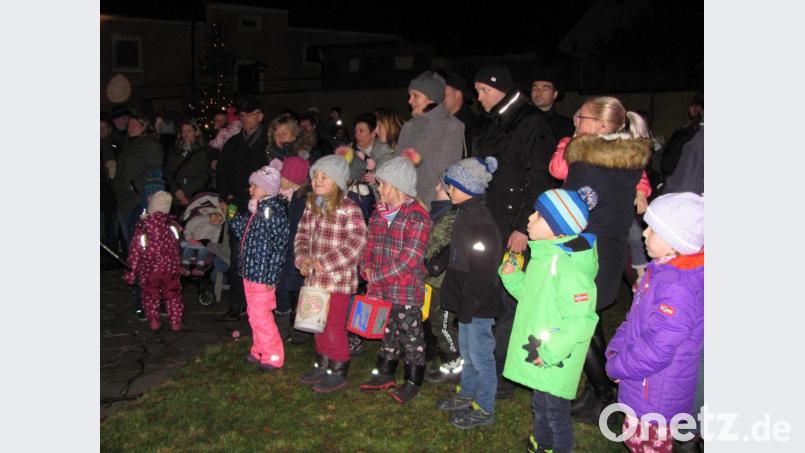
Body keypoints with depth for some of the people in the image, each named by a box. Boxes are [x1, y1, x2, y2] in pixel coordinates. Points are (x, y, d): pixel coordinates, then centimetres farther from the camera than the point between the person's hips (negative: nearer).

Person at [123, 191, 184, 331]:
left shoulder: (142, 226, -12)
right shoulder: (172, 225, -7)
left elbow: (135, 251, -8)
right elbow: (176, 249, 3)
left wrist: (131, 272, 0)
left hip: (148, 270, -1)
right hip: (169, 268, 1)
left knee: (150, 295, 16)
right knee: (172, 295, 13)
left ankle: (153, 321, 19)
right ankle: (176, 322, 15)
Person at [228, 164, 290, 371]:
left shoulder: (275, 212, -17)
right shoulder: (256, 210, 10)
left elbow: (279, 247, -19)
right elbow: (243, 234, 19)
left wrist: (271, 276, -19)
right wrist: (233, 217, 7)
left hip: (262, 274, -9)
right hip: (250, 272, 9)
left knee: (261, 315, -3)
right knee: (254, 314, 18)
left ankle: (274, 356, 10)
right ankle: (259, 351, 32)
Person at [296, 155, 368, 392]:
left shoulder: (348, 208, -17)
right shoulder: (312, 205, 7)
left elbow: (357, 241, -24)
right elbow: (302, 234, 12)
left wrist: (325, 262, -25)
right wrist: (303, 257, -7)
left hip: (338, 279, -7)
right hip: (314, 277, 8)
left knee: (334, 325, 2)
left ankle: (338, 372, 18)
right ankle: (322, 365, 36)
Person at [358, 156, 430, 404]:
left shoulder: (417, 217, -17)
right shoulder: (378, 213, 8)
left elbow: (409, 260, -21)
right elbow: (370, 245, 16)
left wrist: (377, 275, -18)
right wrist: (367, 267, -5)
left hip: (407, 291, -7)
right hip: (381, 290, 7)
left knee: (411, 336, 6)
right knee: (388, 332, 21)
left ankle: (413, 382, 19)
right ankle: (385, 374, 36)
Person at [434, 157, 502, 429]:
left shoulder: (480, 222, -24)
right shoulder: (465, 214, 7)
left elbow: (480, 272, -24)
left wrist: (468, 307, -20)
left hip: (479, 303, -10)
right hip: (466, 301, 10)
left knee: (480, 355, 4)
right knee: (467, 351, 23)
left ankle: (484, 409, 17)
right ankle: (467, 395, 40)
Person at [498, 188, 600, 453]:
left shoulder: (569, 267, -28)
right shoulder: (544, 255, 3)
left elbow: (581, 321, -29)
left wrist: (550, 354, -25)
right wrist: (512, 277, -1)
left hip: (556, 362, -9)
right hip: (539, 354, 9)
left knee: (556, 414, 10)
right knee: (540, 408, 27)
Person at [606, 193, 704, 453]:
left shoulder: (678, 290, -33)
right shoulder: (663, 269, 0)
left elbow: (654, 351, -31)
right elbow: (636, 318, 12)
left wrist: (616, 367, -16)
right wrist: (616, 348, 4)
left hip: (655, 399, -9)